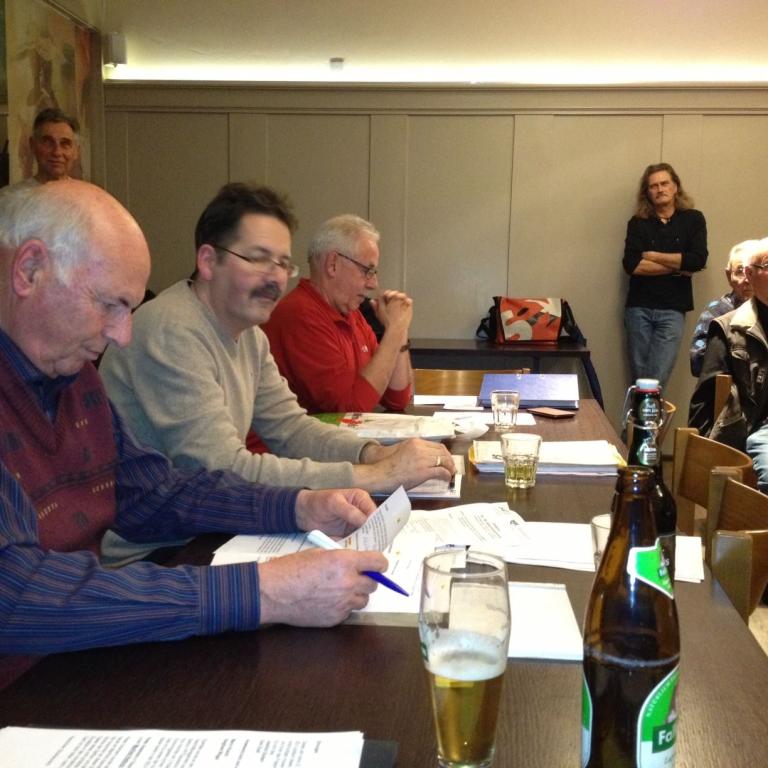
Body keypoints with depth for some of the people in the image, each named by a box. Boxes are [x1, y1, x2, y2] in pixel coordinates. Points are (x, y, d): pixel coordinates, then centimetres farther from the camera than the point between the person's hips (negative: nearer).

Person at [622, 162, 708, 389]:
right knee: (639, 377, 6)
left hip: (672, 310, -1)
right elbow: (631, 265, -9)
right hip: (638, 308, 1)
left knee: (657, 379, -8)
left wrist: (653, 256, -4)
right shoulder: (638, 223, 5)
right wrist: (676, 265, -7)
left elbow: (698, 260, -9)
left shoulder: (693, 219, 5)